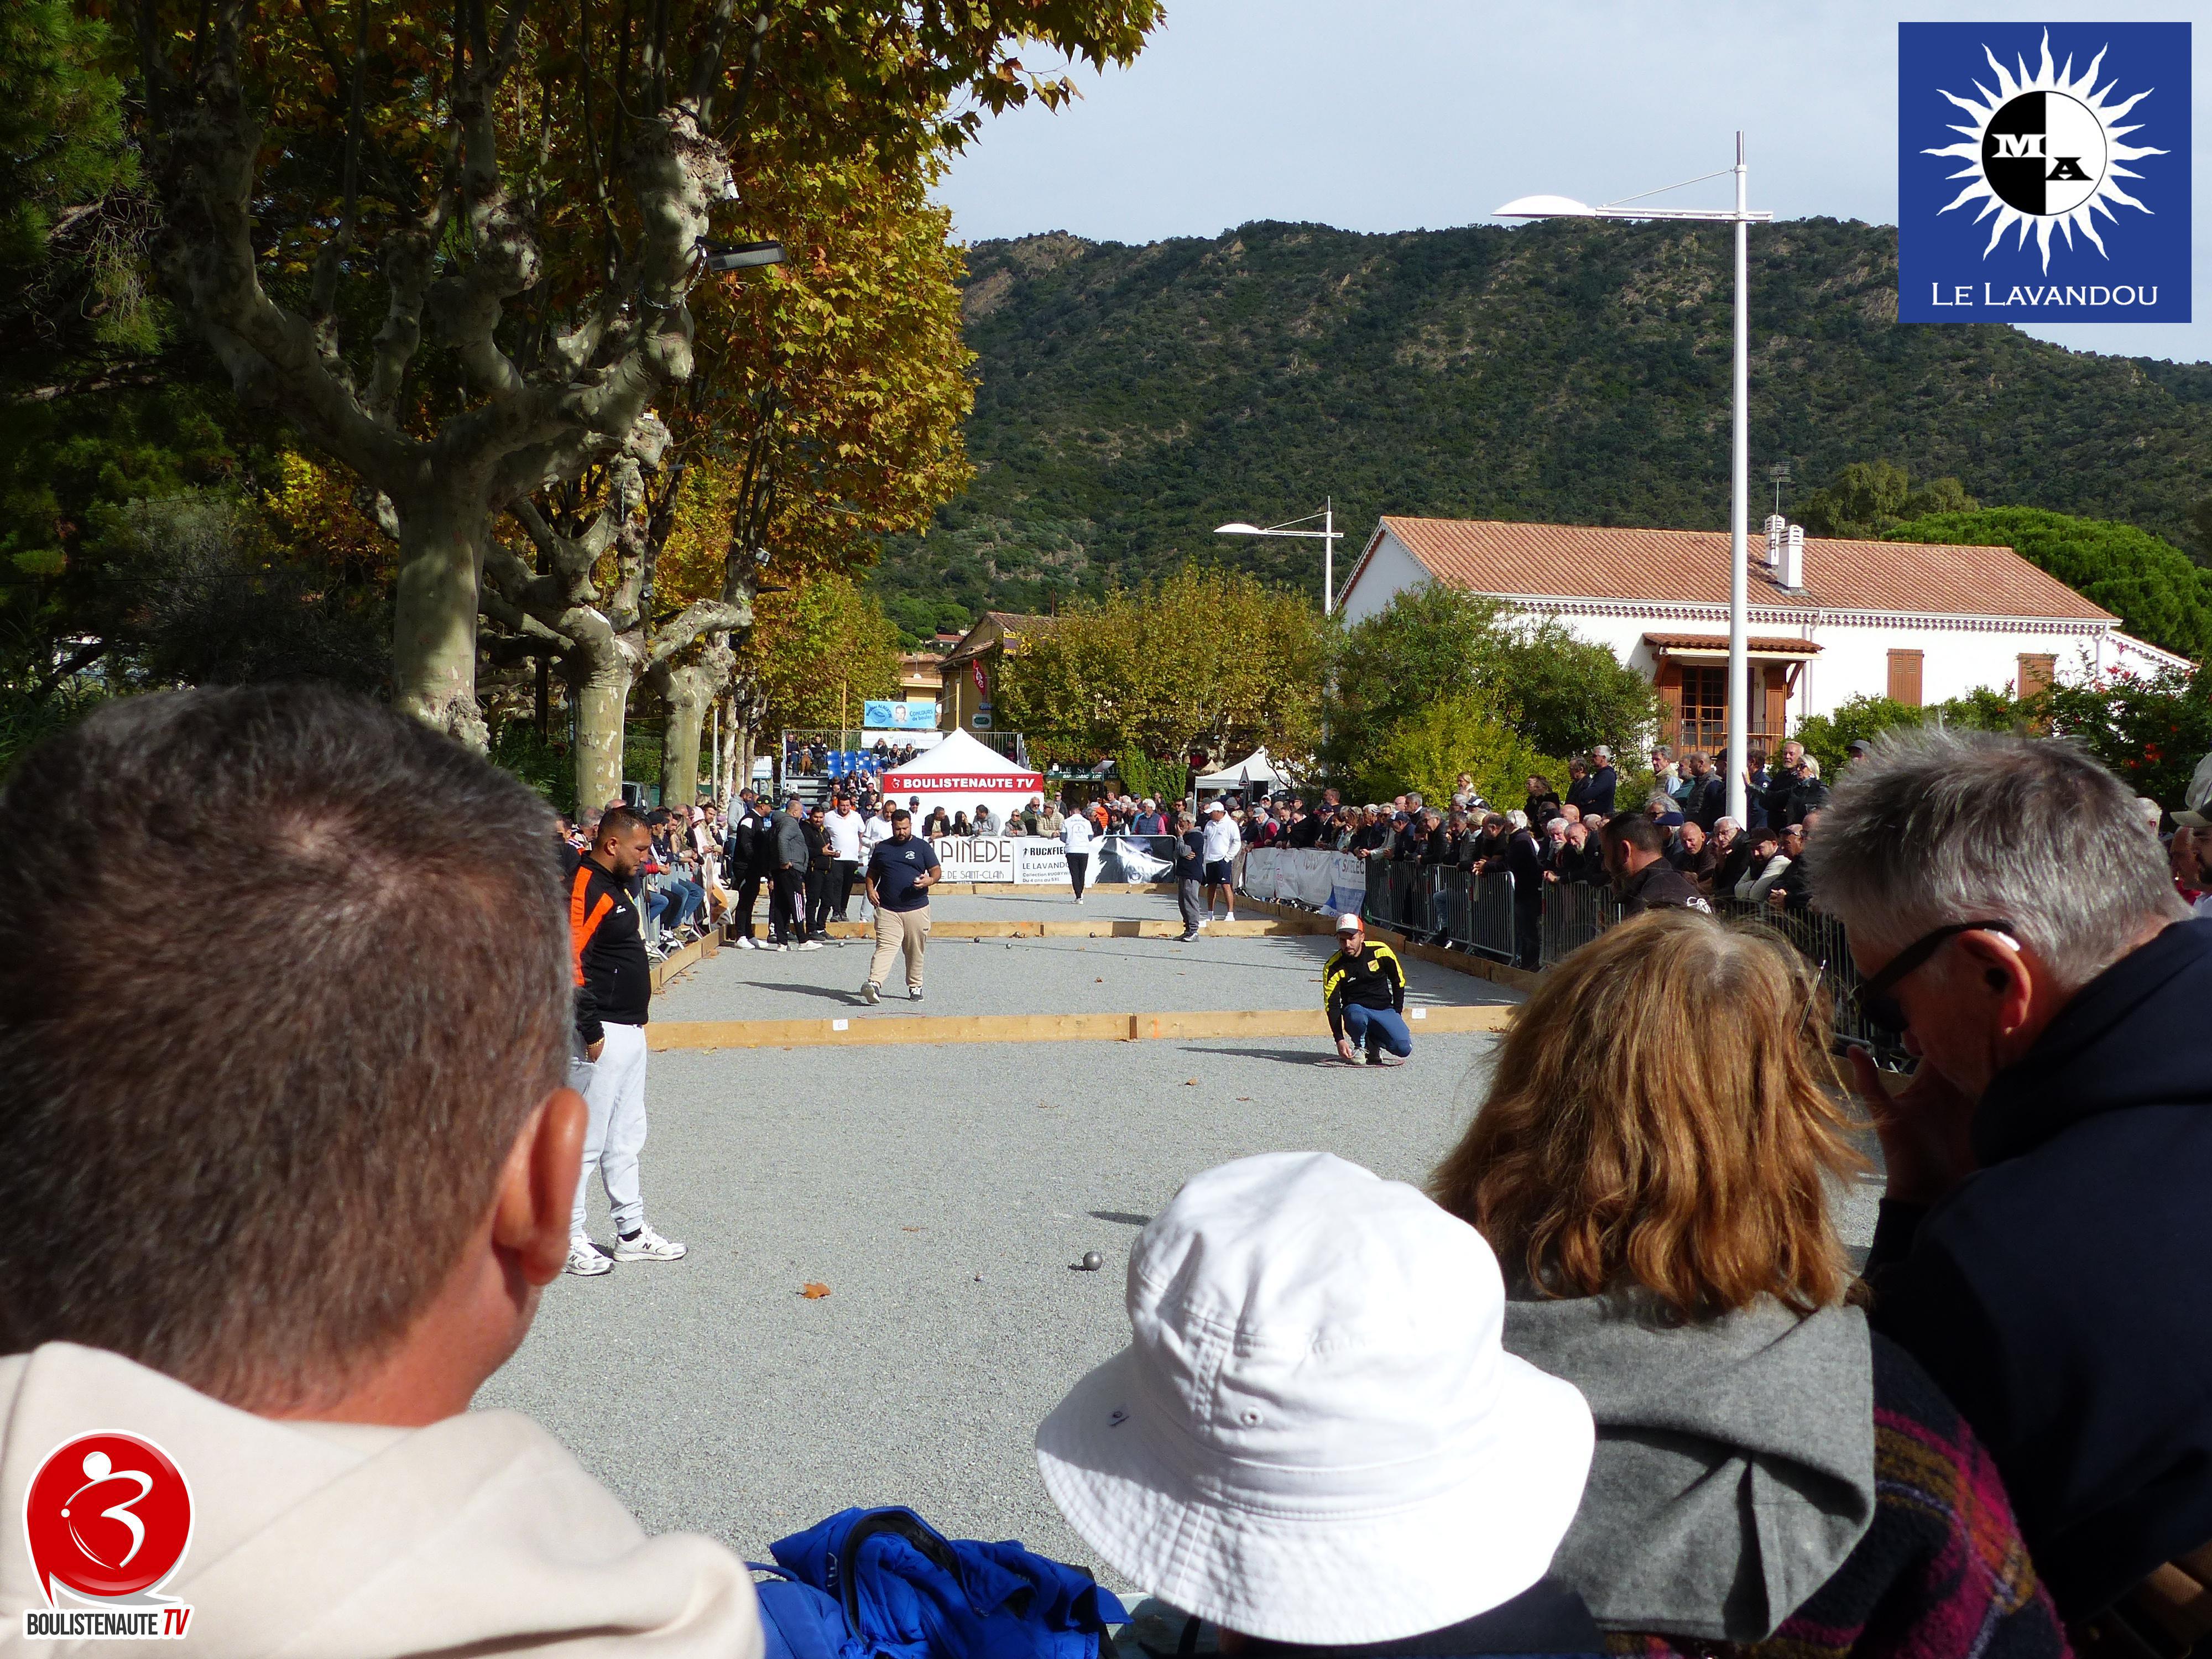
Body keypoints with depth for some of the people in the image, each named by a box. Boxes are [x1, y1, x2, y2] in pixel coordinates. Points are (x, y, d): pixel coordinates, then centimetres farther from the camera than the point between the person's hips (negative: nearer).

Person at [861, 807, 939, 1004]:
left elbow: (937, 870, 6)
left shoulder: (922, 846, 7)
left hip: (917, 908, 0)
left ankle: (915, 986, 22)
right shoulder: (883, 848, 13)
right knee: (884, 947, -15)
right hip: (887, 910, 0)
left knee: (915, 951, 7)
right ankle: (874, 984, -29)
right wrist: (871, 890, 2)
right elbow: (872, 873, 21)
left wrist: (929, 880, -17)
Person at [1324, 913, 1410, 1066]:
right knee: (1356, 1016, -39)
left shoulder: (1381, 951, -8)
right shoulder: (1332, 968, -11)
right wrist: (1339, 1040, -21)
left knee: (1404, 1048, -22)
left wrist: (1397, 1014, 3)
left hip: (1385, 1011, 2)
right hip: (1356, 1010, -1)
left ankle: (1374, 1042, 11)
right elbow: (1332, 1005, -11)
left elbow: (1398, 981, 6)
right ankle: (1360, 1047, -6)